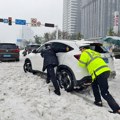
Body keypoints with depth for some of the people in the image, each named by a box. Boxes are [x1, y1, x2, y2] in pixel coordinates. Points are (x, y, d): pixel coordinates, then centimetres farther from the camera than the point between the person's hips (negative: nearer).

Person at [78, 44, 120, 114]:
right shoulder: (94, 52, 29)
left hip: (100, 73, -9)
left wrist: (80, 59, 21)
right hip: (106, 70, 9)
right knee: (94, 85, 27)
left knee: (104, 93, -7)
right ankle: (98, 101, 25)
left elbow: (82, 64, 2)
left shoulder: (85, 53, 4)